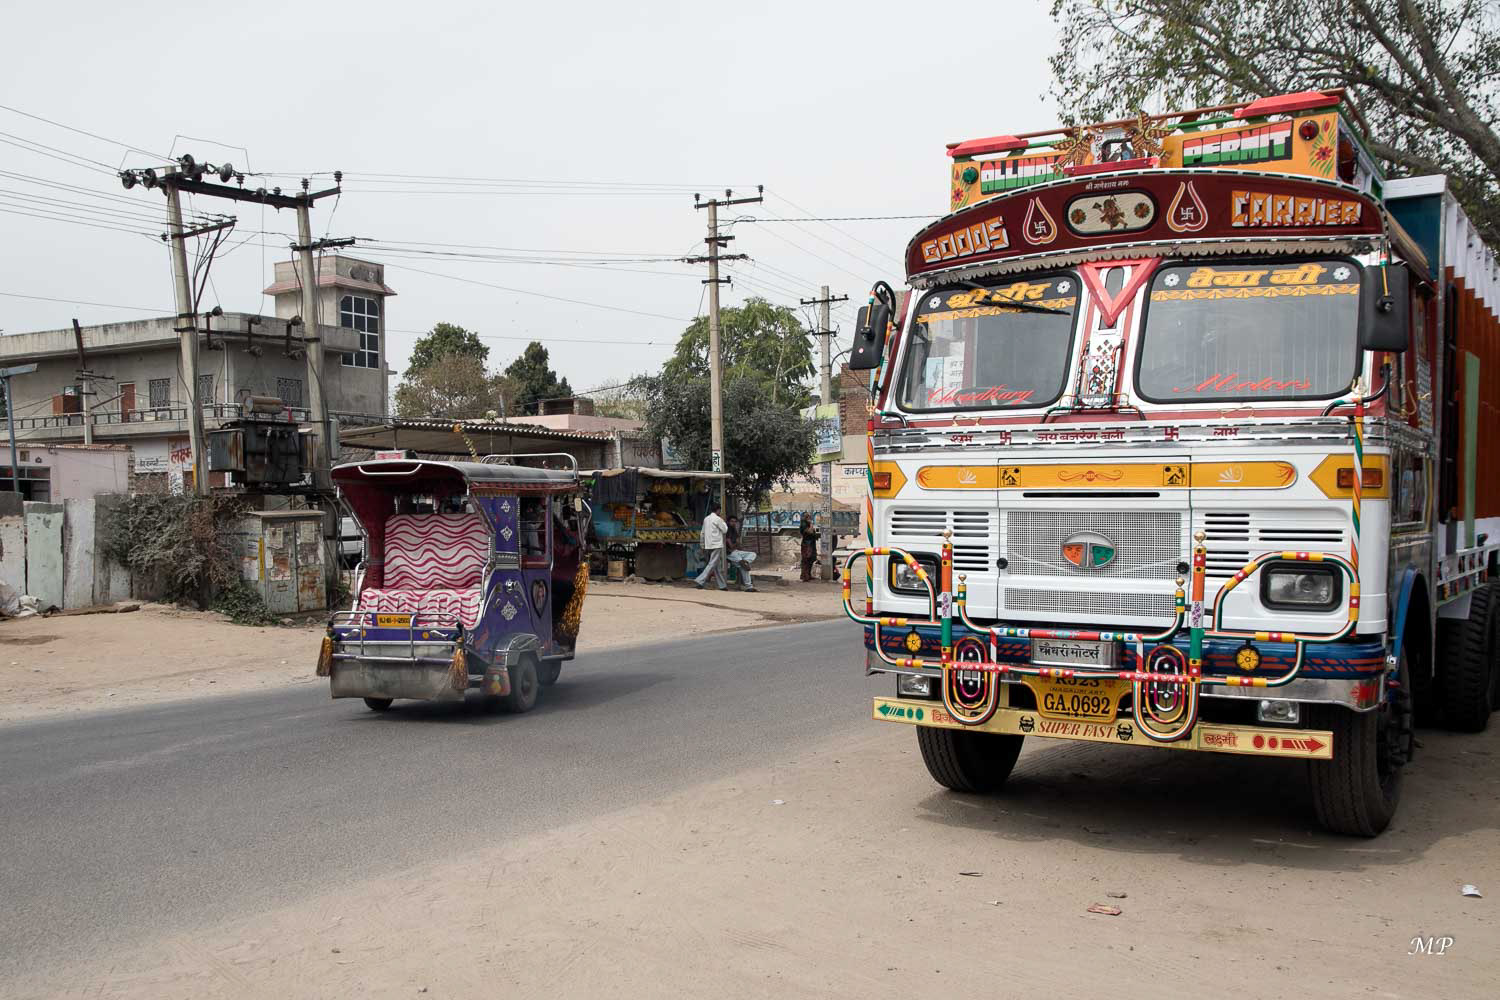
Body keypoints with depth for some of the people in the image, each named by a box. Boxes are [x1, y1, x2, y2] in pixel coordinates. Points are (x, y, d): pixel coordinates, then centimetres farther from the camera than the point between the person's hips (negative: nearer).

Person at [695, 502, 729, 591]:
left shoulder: (706, 519, 12)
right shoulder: (717, 519, -10)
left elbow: (703, 533, 15)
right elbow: (724, 530, -2)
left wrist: (702, 545, 20)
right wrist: (723, 521, 13)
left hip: (708, 546, 8)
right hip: (716, 545, -8)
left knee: (717, 566, 11)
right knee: (712, 565, -8)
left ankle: (722, 584, 15)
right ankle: (699, 581, -18)